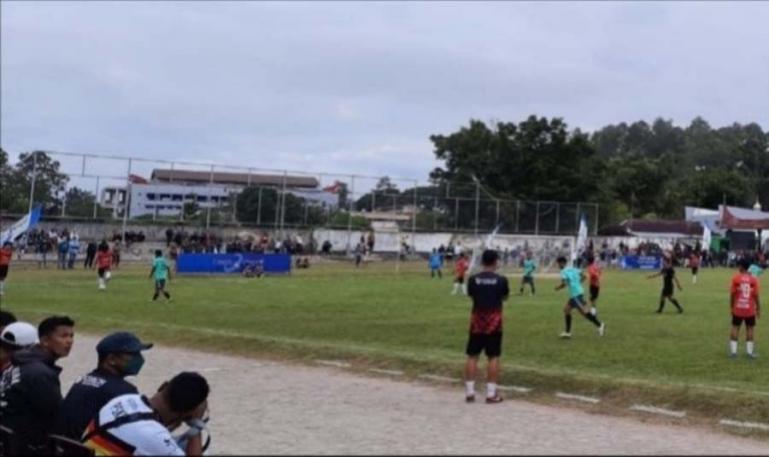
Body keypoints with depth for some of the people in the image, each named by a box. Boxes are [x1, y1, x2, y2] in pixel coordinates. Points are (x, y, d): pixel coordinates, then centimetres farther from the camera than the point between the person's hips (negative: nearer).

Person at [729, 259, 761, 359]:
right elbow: (756, 295, -5)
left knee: (735, 328, 8)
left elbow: (732, 294, -5)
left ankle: (733, 351, 6)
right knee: (749, 329, 8)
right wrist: (758, 309, 5)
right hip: (750, 310, 0)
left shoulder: (736, 278, -8)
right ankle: (749, 351, 8)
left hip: (737, 309, 0)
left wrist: (731, 307, 7)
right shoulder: (753, 279, -7)